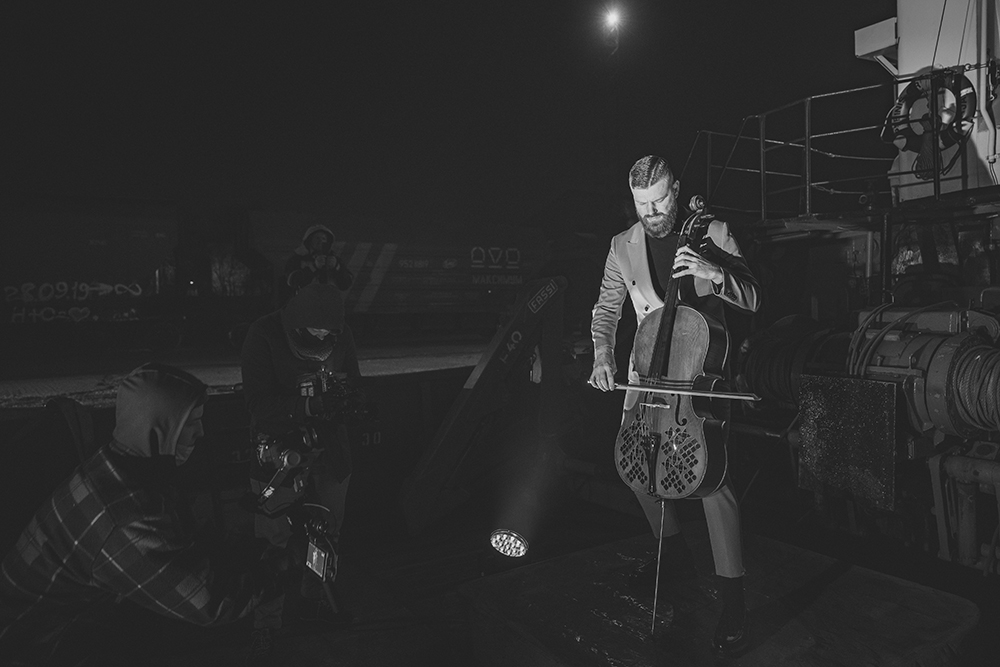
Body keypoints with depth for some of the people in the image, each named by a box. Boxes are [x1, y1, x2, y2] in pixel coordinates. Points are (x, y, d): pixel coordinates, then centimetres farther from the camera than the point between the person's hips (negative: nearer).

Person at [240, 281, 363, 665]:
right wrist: (310, 406, -36)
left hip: (329, 448, 5)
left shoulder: (342, 336, -6)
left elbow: (354, 386, 0)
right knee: (275, 543, 0)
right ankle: (266, 625, 23)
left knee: (326, 533, 19)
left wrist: (347, 400, -23)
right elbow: (260, 404, -22)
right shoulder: (264, 336, -19)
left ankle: (313, 600, 44)